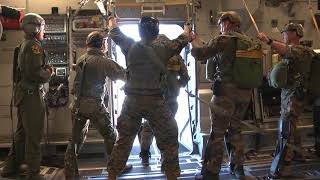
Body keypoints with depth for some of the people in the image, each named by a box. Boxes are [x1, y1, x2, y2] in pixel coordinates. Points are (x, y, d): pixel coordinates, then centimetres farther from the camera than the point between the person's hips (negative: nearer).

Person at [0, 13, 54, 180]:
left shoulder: (23, 45, 16)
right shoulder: (34, 45, -14)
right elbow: (35, 72, -24)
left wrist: (45, 69, 9)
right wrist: (49, 73, -6)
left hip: (22, 93, 10)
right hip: (32, 94, -10)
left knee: (21, 132, 19)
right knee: (34, 135, -3)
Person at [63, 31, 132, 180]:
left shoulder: (80, 60, 8)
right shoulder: (103, 61, -11)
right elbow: (123, 74, -8)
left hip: (78, 104, 6)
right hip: (94, 105, -6)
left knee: (75, 140, 12)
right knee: (110, 136, 11)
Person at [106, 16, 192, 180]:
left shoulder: (130, 46, -1)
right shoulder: (163, 48, -3)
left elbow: (115, 33, 18)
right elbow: (181, 40, 16)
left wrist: (112, 21, 41)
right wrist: (187, 30, 39)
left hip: (132, 101, 2)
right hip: (156, 102, -2)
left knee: (123, 141, 16)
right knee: (168, 141, 12)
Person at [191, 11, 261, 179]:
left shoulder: (223, 40, -10)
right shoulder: (250, 42, 11)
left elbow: (200, 54, -9)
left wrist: (194, 41, 13)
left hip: (226, 91, -7)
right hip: (245, 92, 7)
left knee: (217, 133, 1)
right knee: (235, 129, 20)